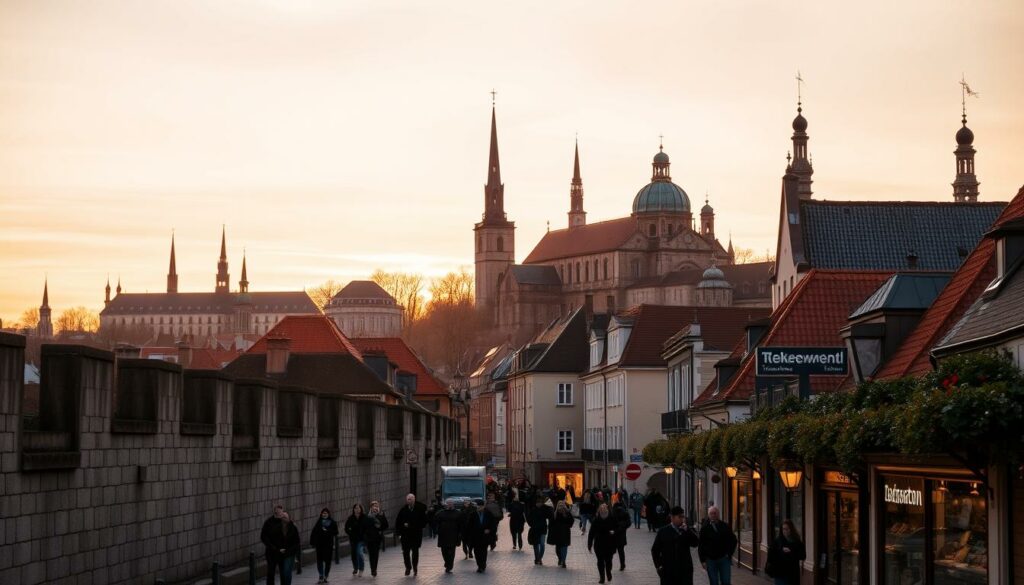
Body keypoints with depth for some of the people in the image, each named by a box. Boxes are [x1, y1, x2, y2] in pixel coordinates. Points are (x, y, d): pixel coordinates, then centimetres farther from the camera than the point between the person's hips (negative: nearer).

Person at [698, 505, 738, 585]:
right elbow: (701, 546, 2)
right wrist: (703, 560, -3)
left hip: (724, 559, 0)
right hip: (710, 560, 0)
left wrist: (729, 554, 3)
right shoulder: (704, 529, 1)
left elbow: (733, 540, 11)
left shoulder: (725, 527, 2)